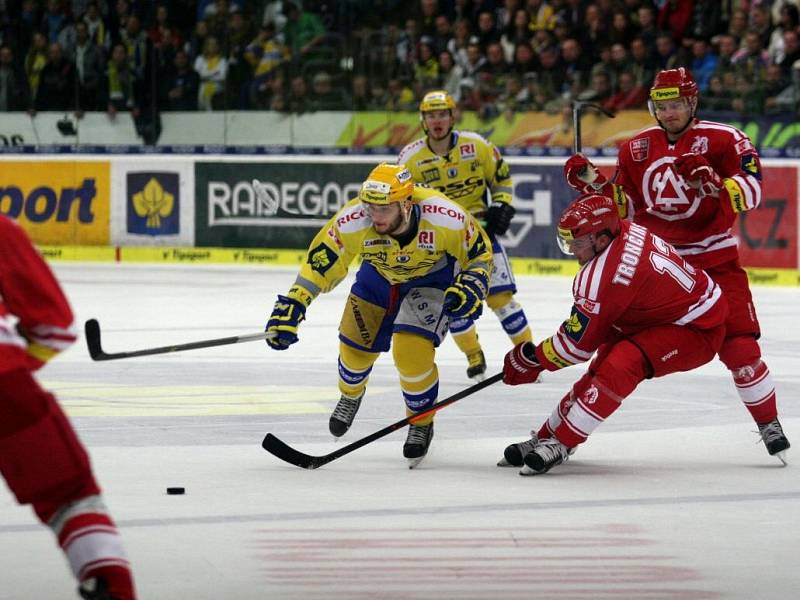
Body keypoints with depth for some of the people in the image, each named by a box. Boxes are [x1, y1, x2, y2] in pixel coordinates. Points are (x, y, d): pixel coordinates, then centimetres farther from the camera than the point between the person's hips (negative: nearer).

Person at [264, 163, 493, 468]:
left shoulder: (444, 217, -37)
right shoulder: (352, 221, -36)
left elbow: (480, 252, -18)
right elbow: (319, 262, -26)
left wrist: (472, 286, -34)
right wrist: (291, 306, -33)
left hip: (433, 276, -3)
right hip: (380, 274, 3)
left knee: (411, 351, -20)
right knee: (356, 345, 9)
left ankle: (422, 423, 9)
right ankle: (351, 396, 47)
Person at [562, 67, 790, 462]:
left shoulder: (723, 140, -9)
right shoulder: (636, 148, 7)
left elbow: (752, 192, -18)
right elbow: (625, 207, 12)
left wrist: (712, 182, -35)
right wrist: (592, 183, -3)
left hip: (715, 261, -4)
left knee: (740, 346, -11)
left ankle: (768, 422, 5)